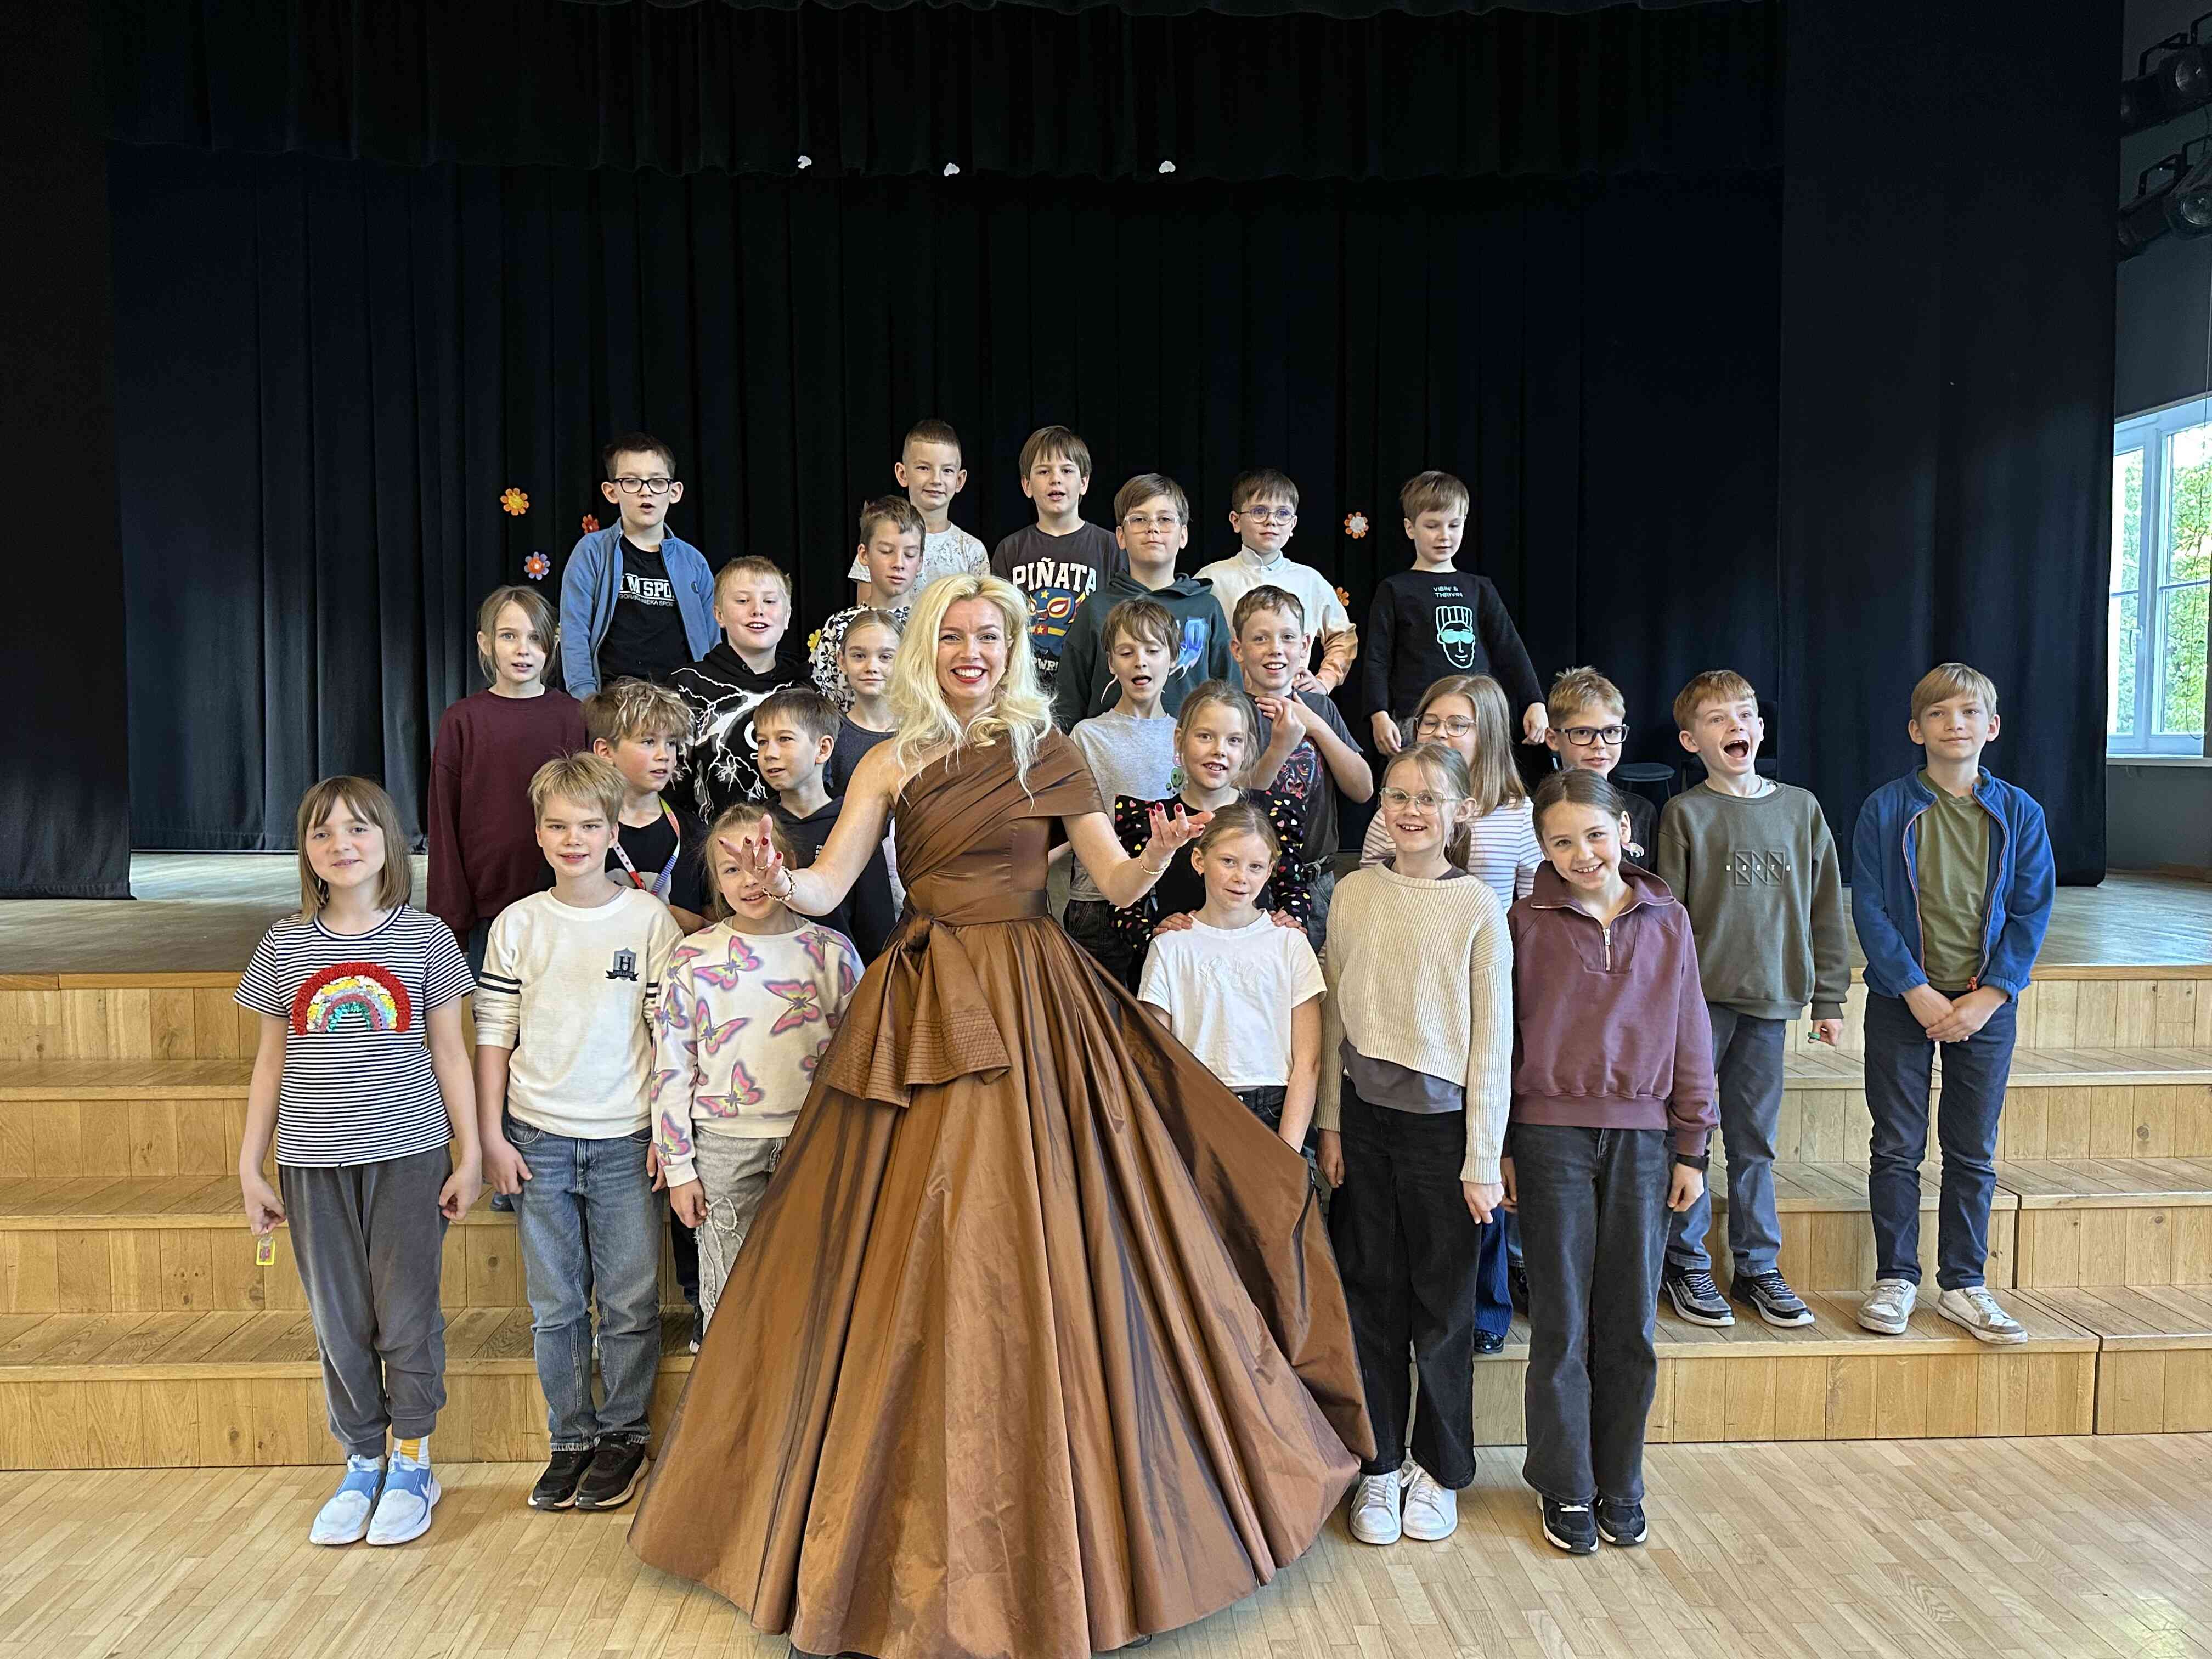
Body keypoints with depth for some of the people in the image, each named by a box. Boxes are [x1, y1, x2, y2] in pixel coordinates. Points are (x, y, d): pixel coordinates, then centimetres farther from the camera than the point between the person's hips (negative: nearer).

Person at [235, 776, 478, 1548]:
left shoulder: (424, 936, -1)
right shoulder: (286, 943, 4)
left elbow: (450, 1054, 2)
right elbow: (271, 1062, 9)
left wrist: (470, 1153, -1)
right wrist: (249, 1167, 8)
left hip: (408, 1153, -2)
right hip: (313, 1162, 2)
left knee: (406, 1315, 3)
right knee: (339, 1320, 9)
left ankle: (411, 1464, 20)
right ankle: (362, 1464, 26)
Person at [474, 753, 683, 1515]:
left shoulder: (649, 919, -2)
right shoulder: (518, 924, 3)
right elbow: (493, 1036, 5)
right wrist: (491, 1136, 1)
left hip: (625, 1139, -1)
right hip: (538, 1138, 2)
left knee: (630, 1302, 5)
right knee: (555, 1304, 10)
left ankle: (623, 1435, 22)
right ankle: (572, 1439, 24)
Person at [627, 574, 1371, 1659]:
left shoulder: (1049, 752, 6)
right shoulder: (892, 765, 9)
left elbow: (1118, 885, 3)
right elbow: (826, 887, 0)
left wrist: (1161, 856, -18)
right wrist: (778, 883, -21)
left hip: (1030, 1006, -1)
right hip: (923, 1009, 2)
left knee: (1028, 1244, -2)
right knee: (912, 1254, 3)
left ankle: (1048, 1514, 16)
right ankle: (919, 1518, 20)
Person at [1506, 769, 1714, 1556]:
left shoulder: (1667, 921, 5)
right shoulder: (1526, 924, -1)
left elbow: (1689, 1039, 8)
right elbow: (1501, 1038, 1)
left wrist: (1691, 1148, 6)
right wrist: (1500, 1149, -1)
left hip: (1642, 1138, 2)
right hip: (1551, 1136, -2)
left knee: (1631, 1322, 10)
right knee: (1562, 1321, 6)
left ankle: (1620, 1485, 25)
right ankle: (1565, 1489, 20)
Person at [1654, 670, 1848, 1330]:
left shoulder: (1800, 808, 8)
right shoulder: (1685, 814, -3)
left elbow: (1825, 909, 11)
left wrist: (1828, 997, 9)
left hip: (1769, 1001, 3)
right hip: (1699, 1001, -3)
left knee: (1755, 1139, 12)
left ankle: (1757, 1267, 23)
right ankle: (1686, 1265, 17)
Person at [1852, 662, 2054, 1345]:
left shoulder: (2019, 813, 1)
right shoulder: (1886, 809, -4)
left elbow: (2031, 913, 0)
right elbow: (1869, 908, -7)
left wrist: (1987, 998, -11)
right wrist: (1919, 993, -14)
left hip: (1987, 1003, 2)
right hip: (1903, 1001, -1)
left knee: (1974, 1153, 9)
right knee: (1897, 1148, 5)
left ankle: (1963, 1284, 21)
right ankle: (1896, 1278, 18)